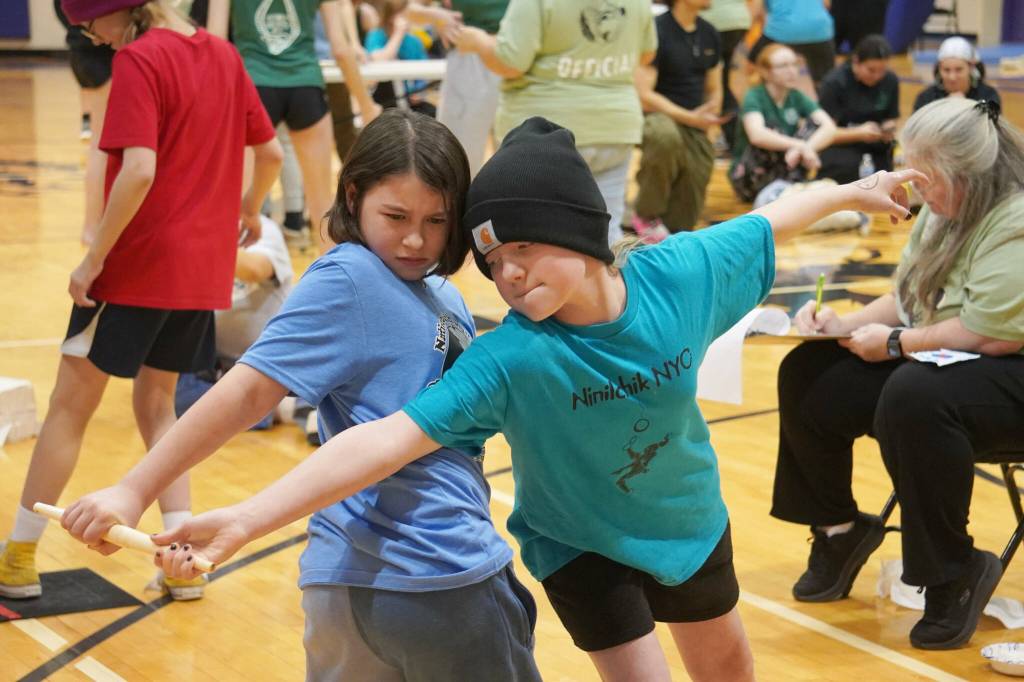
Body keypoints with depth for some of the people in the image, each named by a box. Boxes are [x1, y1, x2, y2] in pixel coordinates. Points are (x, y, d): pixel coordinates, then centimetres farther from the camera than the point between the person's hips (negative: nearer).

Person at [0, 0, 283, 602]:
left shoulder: (139, 60, -15)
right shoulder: (223, 56, 7)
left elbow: (139, 170, -25)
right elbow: (271, 153, 13)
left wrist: (94, 256, -17)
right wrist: (247, 211, 31)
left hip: (139, 263, -7)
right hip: (205, 268, 7)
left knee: (70, 407, 7)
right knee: (157, 404, 20)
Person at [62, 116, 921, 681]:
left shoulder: (679, 272, -27)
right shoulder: (510, 357, -36)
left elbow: (769, 220, -6)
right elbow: (388, 437, -46)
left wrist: (852, 191, 10)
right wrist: (244, 520, -56)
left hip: (689, 517, 4)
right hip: (581, 542, -4)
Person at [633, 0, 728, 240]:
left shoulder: (709, 34, 9)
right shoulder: (657, 30, -13)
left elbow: (714, 91, 20)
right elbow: (643, 95, -18)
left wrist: (708, 117, 0)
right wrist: (690, 117, -21)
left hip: (694, 129, 6)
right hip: (656, 119, -6)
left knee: (681, 224, -3)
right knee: (666, 136, -43)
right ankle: (646, 214, -21)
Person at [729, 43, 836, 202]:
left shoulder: (797, 97, 0)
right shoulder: (754, 97, -14)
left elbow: (829, 127, -15)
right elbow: (757, 135, -36)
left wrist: (803, 149, -35)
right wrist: (801, 146, -45)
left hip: (785, 170, 5)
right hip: (749, 178, -5)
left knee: (814, 123, -13)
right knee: (772, 129, -29)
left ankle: (793, 184, -25)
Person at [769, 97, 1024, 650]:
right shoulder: (944, 210, 7)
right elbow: (907, 298, 17)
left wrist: (894, 343, -18)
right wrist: (849, 323, -1)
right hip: (935, 358, 10)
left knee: (914, 400, -38)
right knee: (808, 378, -1)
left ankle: (955, 575, -21)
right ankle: (838, 528, 16)